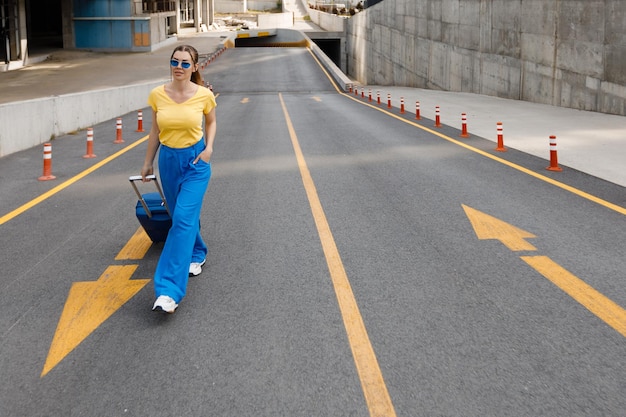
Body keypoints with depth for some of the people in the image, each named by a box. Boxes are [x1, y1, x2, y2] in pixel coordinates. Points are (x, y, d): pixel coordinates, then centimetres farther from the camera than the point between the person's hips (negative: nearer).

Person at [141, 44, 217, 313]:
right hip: (169, 160, 4)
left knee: (183, 219, -15)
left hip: (196, 161, -3)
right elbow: (155, 131, 8)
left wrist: (209, 147, -7)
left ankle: (169, 291, -19)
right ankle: (197, 254, 49)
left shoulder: (204, 95, -10)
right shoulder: (157, 95, -5)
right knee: (184, 216, 17)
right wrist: (147, 163, 13)